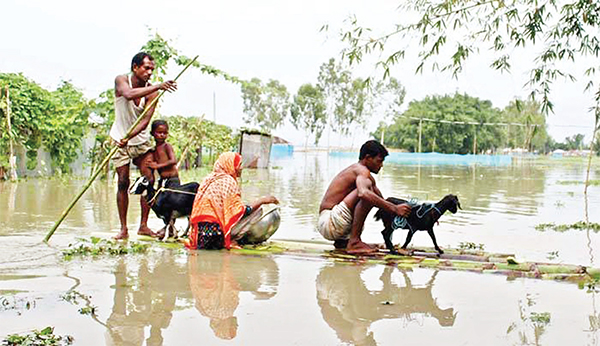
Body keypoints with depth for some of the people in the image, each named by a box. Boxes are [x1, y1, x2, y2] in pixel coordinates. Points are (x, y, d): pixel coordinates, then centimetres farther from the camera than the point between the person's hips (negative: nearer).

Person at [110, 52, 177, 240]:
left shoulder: (152, 92, -10)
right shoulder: (121, 80, -12)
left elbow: (145, 121, -19)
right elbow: (129, 94, -37)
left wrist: (129, 136, -36)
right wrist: (157, 87, -45)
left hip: (141, 140, 2)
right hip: (121, 140, -2)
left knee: (149, 180, -5)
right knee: (123, 183, -4)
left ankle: (143, 225, 4)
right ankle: (123, 229, 1)